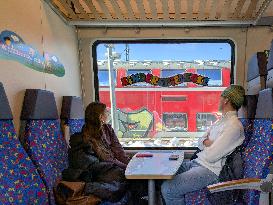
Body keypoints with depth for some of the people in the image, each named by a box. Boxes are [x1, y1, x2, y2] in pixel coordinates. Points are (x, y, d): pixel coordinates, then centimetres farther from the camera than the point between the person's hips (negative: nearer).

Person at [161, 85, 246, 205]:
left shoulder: (234, 126, -18)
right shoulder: (221, 121, 15)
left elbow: (211, 156, -21)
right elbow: (200, 142, 17)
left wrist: (207, 143, 0)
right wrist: (206, 142, -6)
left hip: (211, 171, -10)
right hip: (197, 163, 10)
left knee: (168, 188, -22)